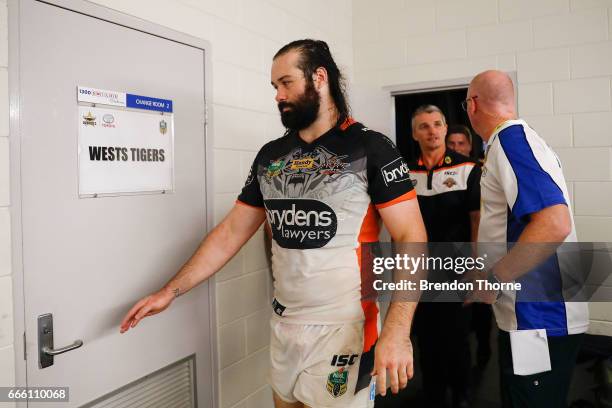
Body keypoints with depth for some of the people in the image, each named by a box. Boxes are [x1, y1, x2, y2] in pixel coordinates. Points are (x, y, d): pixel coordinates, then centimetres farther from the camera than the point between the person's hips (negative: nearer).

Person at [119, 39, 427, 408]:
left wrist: (396, 332, -25)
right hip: (283, 326, 5)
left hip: (343, 330, -5)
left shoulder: (370, 148, -10)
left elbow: (412, 239, -14)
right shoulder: (270, 155, 6)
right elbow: (231, 232, 9)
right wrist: (171, 291, 5)